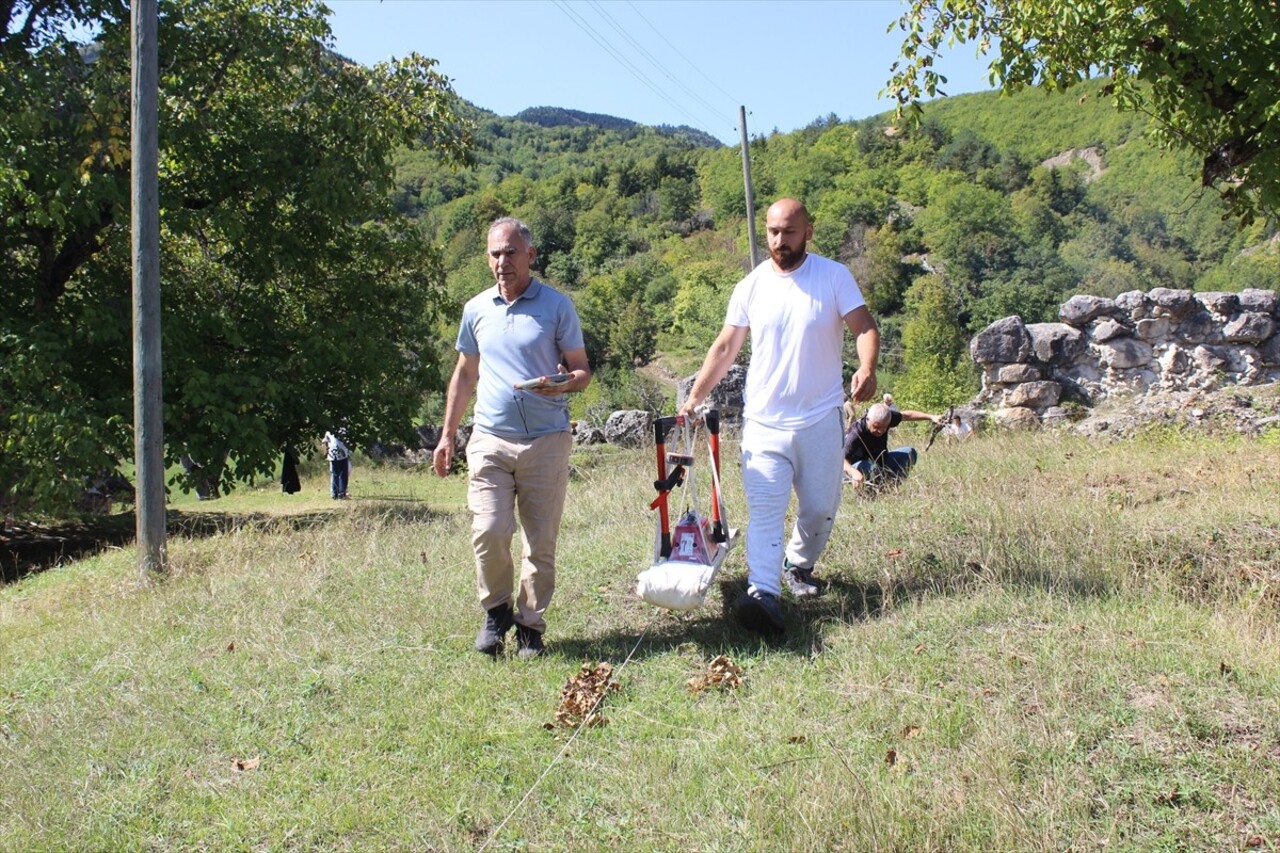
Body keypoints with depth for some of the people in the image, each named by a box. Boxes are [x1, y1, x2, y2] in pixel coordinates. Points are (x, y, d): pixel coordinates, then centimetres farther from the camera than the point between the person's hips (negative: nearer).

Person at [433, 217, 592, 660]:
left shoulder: (556, 306, 2)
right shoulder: (476, 309, 12)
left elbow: (582, 369, 4)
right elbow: (465, 374, 21)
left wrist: (565, 384, -20)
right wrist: (447, 435, 18)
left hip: (546, 441, -2)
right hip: (490, 439, 2)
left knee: (541, 541, 2)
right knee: (488, 531, -10)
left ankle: (531, 624, 17)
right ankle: (496, 611, 13)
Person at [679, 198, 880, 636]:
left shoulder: (834, 277, -3)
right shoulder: (751, 286, 3)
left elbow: (865, 327, -10)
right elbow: (724, 348, 8)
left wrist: (866, 369, -31)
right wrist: (694, 398, 2)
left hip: (820, 420, 0)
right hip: (764, 421, 0)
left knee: (820, 509, 11)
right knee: (765, 510, -11)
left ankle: (799, 564, 38)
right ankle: (763, 593, -20)